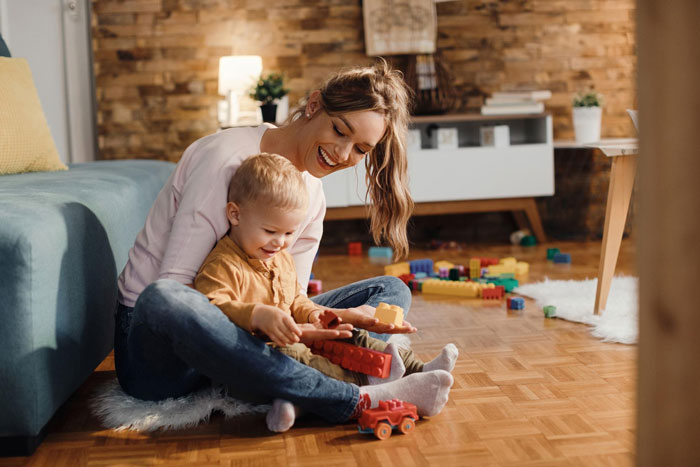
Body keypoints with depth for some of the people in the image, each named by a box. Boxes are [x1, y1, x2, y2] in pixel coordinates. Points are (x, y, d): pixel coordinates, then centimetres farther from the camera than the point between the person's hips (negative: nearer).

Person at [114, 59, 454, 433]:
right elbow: (173, 284, -22)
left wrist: (339, 317, -19)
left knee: (390, 291, -2)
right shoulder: (228, 157, -16)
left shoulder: (312, 197, 6)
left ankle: (291, 397, -33)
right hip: (156, 350, -6)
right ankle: (356, 401, -38)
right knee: (164, 300, -43)